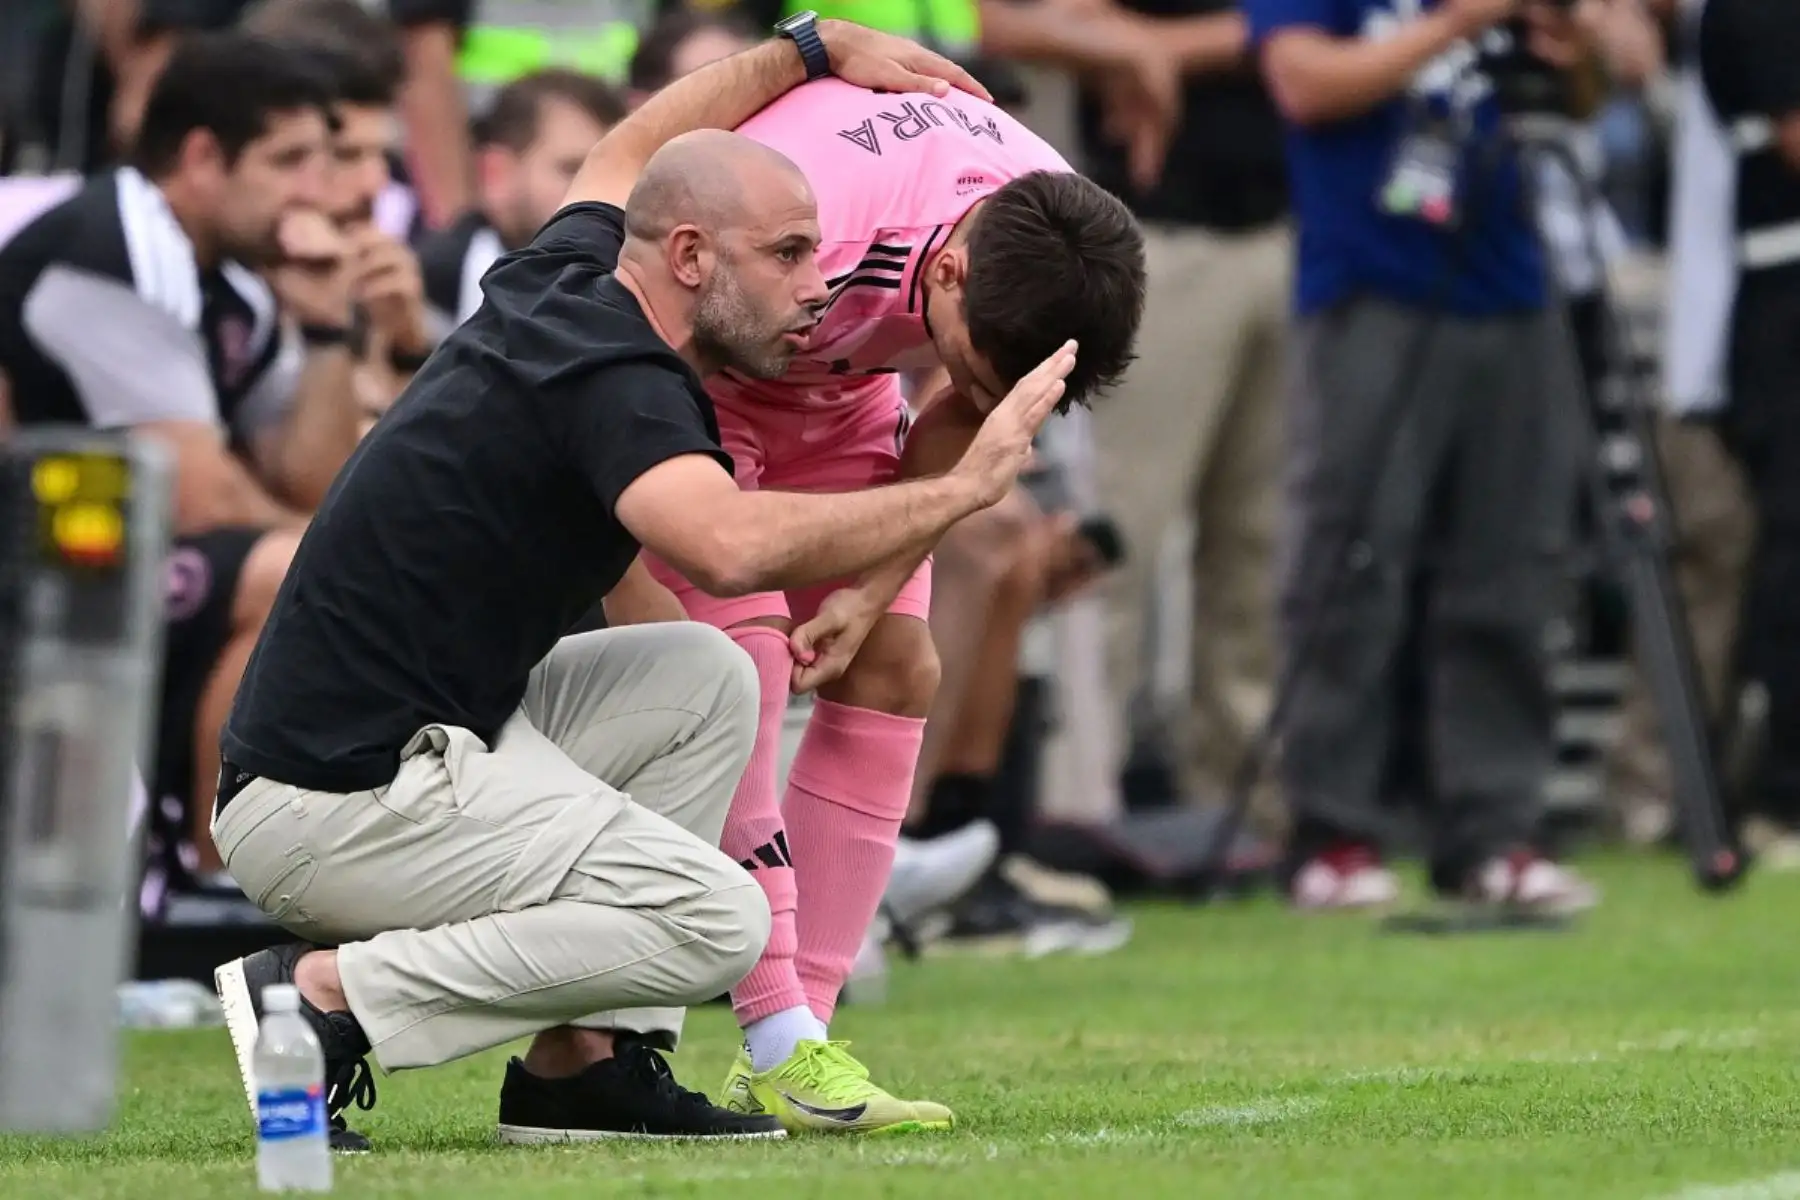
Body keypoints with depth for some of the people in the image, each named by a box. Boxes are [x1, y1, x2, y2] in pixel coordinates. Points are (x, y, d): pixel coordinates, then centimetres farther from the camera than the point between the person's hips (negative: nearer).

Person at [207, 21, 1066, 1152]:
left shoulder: (562, 277, 11)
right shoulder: (615, 381, -17)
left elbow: (626, 156, 36)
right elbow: (736, 547, -38)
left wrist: (813, 45, 36)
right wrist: (963, 487, -28)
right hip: (333, 797, -10)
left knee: (707, 677, 15)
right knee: (715, 920, -15)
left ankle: (582, 1066, 10)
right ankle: (325, 998, -12)